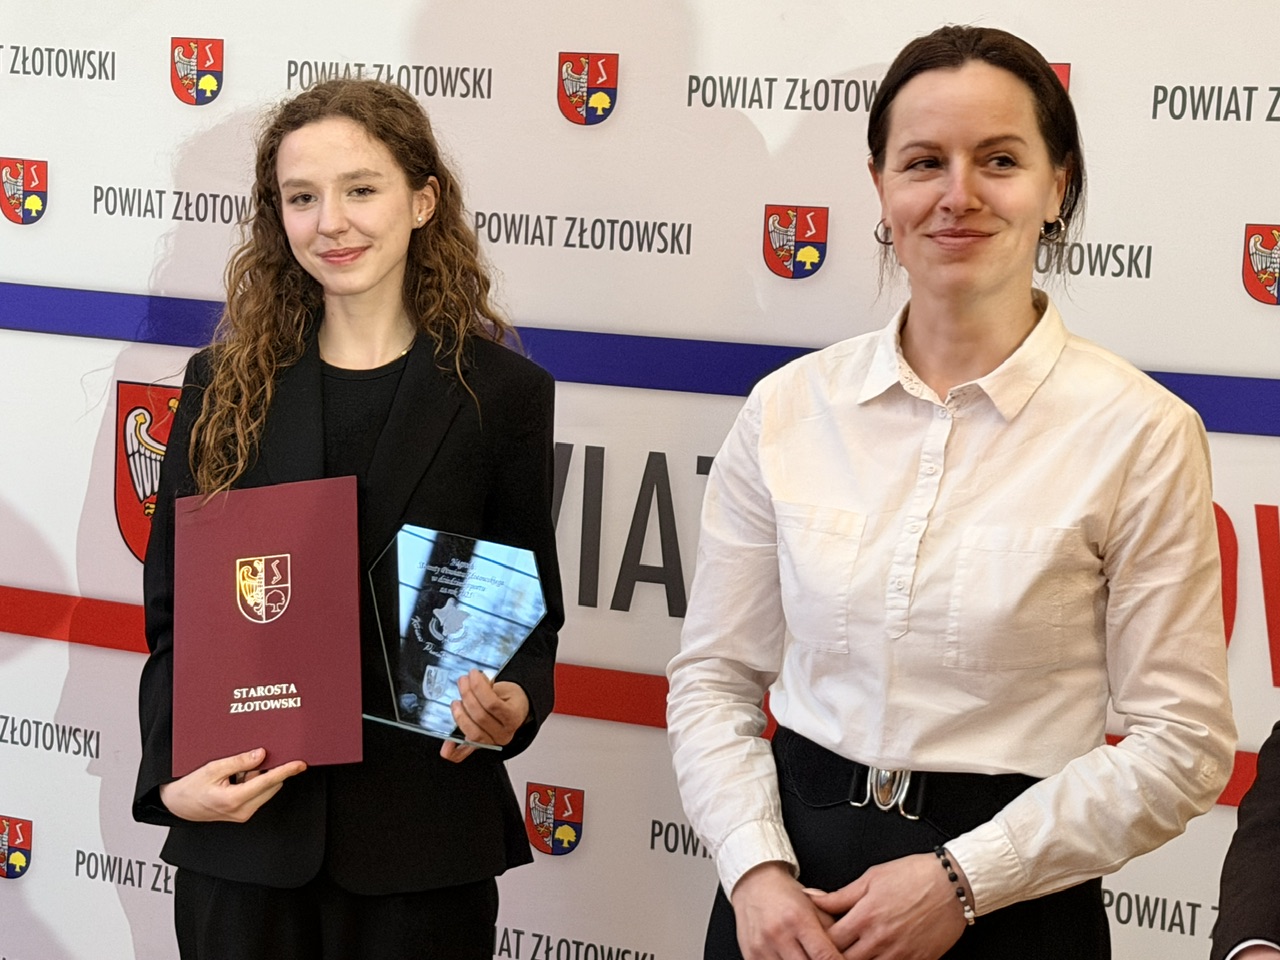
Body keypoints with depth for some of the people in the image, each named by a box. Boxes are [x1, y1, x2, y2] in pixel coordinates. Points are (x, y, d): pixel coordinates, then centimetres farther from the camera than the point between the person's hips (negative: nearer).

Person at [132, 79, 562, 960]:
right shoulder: (226, 384, 6)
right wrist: (171, 774, -9)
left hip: (422, 840, -1)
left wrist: (512, 704, -15)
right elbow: (172, 607, 6)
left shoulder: (501, 393, 2)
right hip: (239, 830, 1)